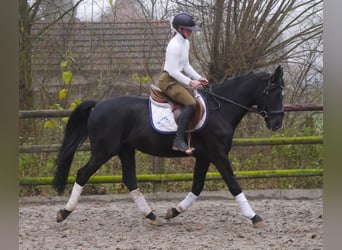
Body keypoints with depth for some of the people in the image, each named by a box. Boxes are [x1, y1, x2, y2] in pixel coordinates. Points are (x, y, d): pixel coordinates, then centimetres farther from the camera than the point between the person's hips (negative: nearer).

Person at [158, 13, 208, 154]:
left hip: (177, 79, 11)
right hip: (168, 80, -11)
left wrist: (198, 78, 9)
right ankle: (179, 140, -32)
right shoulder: (174, 45, -18)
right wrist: (190, 82, -21)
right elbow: (173, 71, -21)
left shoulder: (185, 43, 13)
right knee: (191, 103, -27)